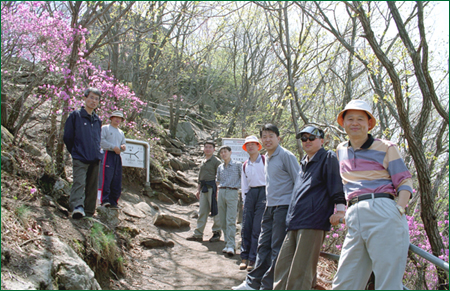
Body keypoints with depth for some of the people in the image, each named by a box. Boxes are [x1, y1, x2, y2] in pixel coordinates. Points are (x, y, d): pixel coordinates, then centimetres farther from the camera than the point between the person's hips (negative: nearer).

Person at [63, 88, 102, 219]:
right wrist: (75, 152, 7)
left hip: (94, 159, 6)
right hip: (80, 159, -6)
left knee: (92, 187, 6)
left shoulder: (97, 120, 17)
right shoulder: (75, 115, 0)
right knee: (79, 182, -21)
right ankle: (77, 207, -34)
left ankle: (89, 212, 12)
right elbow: (67, 137, 2)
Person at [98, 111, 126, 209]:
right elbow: (101, 141, -5)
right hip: (108, 155, -6)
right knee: (107, 178, -17)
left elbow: (124, 143, 26)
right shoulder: (105, 128, 9)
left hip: (118, 156, 6)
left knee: (117, 180, 0)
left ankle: (113, 201, 3)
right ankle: (105, 200, -19)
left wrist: (123, 147, 1)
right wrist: (113, 147, -12)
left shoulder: (121, 132, 27)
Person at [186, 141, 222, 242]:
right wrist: (198, 190, 20)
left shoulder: (216, 161, -4)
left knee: (215, 211, -2)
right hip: (204, 188, 7)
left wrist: (217, 190, -15)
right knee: (202, 211, 8)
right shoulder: (203, 162, 19)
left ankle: (217, 233, 9)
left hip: (212, 187, -7)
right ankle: (198, 234, 11)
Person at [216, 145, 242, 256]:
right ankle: (227, 243, 13)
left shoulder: (237, 165, 2)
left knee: (230, 220, -12)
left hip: (232, 193, -5)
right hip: (221, 193, 5)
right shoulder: (220, 167, 15)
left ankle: (231, 246, -15)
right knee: (223, 221, 4)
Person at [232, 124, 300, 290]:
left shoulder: (286, 156, -9)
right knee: (263, 245, 11)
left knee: (277, 248, -2)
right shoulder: (267, 158, 15)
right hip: (269, 207, 8)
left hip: (283, 206, -8)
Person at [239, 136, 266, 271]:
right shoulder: (245, 165, 18)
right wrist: (244, 200, 12)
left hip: (263, 192, -5)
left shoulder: (265, 160, 2)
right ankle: (245, 257, 10)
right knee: (246, 227, 2)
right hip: (250, 194, 5)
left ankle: (253, 259, -1)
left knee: (257, 228, -6)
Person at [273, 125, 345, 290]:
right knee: (282, 266, 6)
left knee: (300, 273, -7)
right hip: (295, 223, 8)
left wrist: (340, 206, -23)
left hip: (312, 223, -8)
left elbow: (336, 184, -9)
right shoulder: (304, 163, 25)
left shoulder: (328, 158, 2)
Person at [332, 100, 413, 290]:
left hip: (382, 213, -5)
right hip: (354, 218, 5)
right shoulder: (341, 151, 23)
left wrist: (399, 208, -13)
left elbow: (404, 182, 3)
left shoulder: (385, 148, 8)